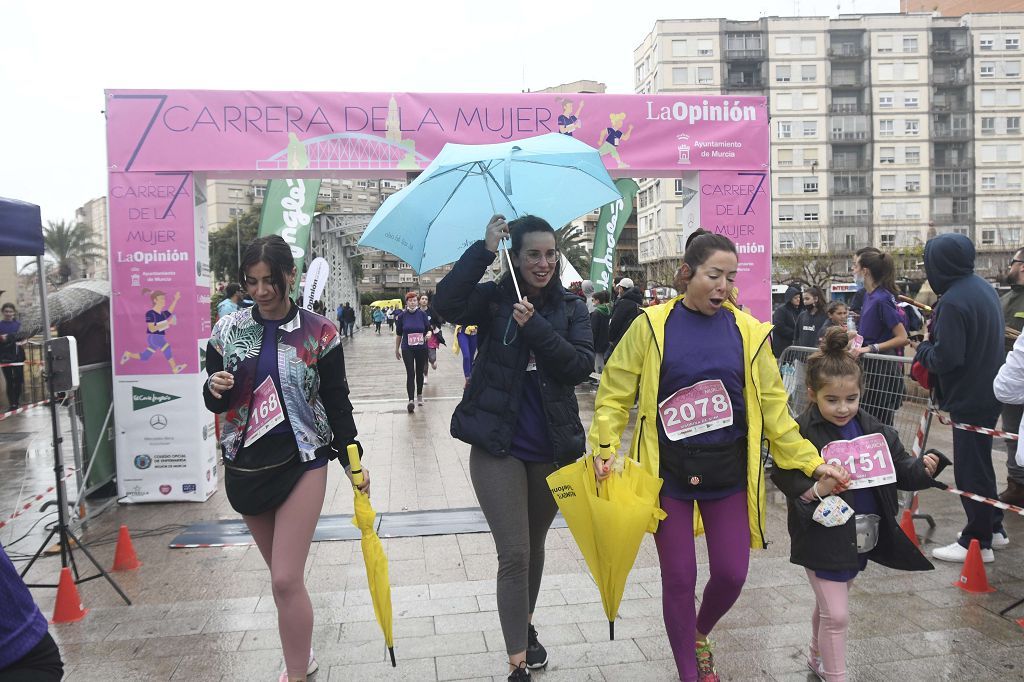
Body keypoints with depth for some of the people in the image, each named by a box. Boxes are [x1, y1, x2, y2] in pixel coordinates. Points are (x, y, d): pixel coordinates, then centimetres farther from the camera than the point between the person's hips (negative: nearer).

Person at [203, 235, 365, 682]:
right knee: (282, 575, 16)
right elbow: (215, 403, 8)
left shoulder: (318, 333, -6)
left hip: (301, 462, -3)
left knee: (286, 580, -8)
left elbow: (336, 400, 0)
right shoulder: (227, 331, 1)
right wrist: (216, 389, -16)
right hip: (244, 464, 4)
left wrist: (351, 459, -3)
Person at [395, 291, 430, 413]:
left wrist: (428, 334, -18)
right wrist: (397, 349, 12)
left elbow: (428, 329, 5)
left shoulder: (422, 314, -1)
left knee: (419, 373, 13)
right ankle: (411, 400, -15)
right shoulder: (402, 316, -1)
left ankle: (419, 396, 32)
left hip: (421, 348, 1)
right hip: (407, 349, -1)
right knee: (410, 374, -10)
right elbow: (398, 334, 8)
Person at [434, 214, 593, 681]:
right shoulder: (495, 299, -2)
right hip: (498, 447, -3)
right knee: (514, 555, -4)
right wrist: (484, 248, -22)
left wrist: (535, 326, -21)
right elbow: (446, 303, -21)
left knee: (534, 546, 20)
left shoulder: (571, 308, 3)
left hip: (553, 449, 3)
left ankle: (526, 626, 42)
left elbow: (581, 365, -11)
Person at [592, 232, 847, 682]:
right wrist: (603, 449, -17)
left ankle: (699, 634, 42)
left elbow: (772, 406, 3)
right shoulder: (653, 326, -7)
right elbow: (616, 394, -5)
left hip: (729, 471, 2)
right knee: (679, 577, 6)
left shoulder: (747, 331, -1)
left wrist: (810, 462, 0)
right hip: (668, 471, -2)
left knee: (731, 573, 8)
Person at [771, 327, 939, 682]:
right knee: (836, 614, -2)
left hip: (864, 538, 6)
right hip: (824, 538, -6)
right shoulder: (802, 433, -19)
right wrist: (814, 489, -33)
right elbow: (783, 478, -17)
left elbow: (899, 468, 1)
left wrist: (922, 469, -19)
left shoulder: (873, 429, -2)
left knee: (830, 605, 25)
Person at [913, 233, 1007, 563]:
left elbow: (944, 358, -26)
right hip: (988, 391, 10)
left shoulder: (953, 301, -24)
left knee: (970, 470, 1)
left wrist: (924, 349, -6)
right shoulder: (984, 288, 7)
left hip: (969, 397, -10)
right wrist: (937, 329, 10)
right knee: (980, 462, 21)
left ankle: (977, 542, 11)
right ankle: (993, 527, 34)